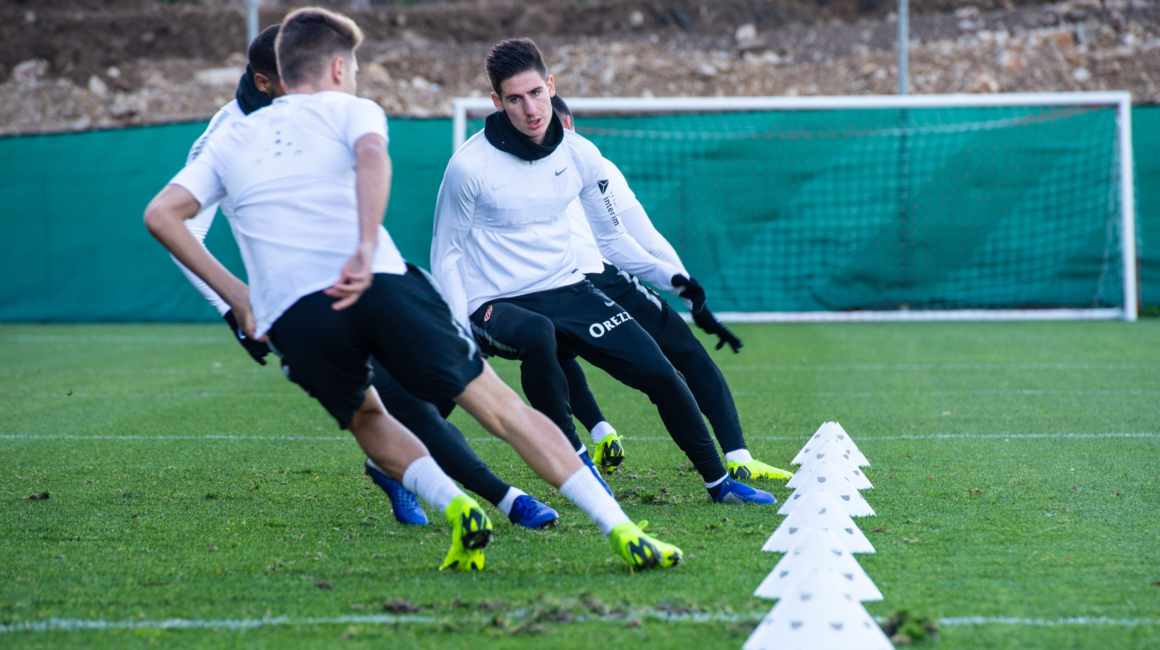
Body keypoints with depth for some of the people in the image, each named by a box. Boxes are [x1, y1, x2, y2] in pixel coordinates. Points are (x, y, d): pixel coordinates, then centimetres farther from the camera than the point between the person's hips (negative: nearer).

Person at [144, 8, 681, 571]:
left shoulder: (231, 140, 26)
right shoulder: (348, 110, 17)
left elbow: (161, 214, 15)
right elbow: (371, 156, -8)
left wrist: (234, 293, 16)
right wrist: (366, 249, -21)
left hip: (290, 314, 3)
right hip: (381, 287, -2)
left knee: (364, 418, 31)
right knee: (503, 409, 3)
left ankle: (456, 507, 6)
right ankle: (623, 533, -6)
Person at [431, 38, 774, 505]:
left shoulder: (580, 155, 1)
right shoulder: (470, 166, -13)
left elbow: (611, 237, 13)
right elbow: (446, 254, -4)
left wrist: (668, 276, -1)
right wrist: (461, 335, -16)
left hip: (567, 291, 5)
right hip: (497, 305, -5)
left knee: (659, 372, -5)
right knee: (537, 335, -40)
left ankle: (719, 481, 14)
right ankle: (575, 458, -23)